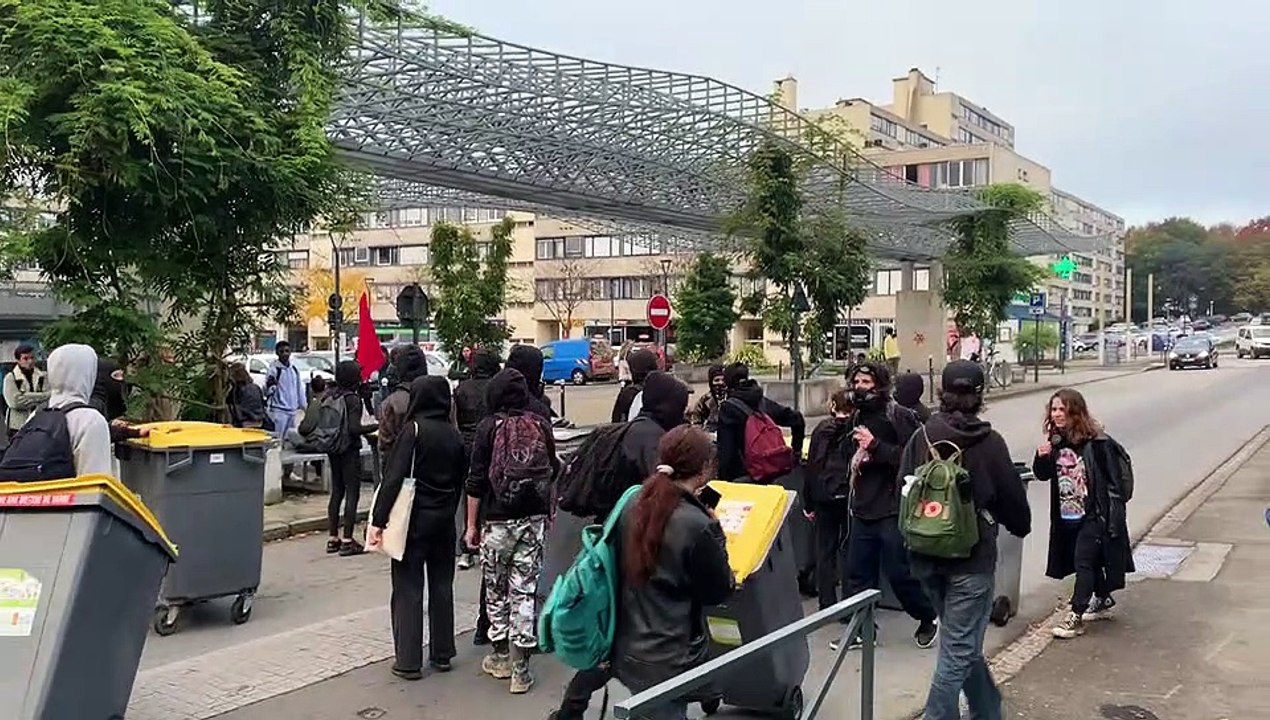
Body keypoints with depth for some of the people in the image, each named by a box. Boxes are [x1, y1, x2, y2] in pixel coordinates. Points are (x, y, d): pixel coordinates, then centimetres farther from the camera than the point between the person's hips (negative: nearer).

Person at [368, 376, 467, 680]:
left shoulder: (414, 430, -14)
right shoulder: (453, 433, 3)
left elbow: (394, 478, -18)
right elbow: (461, 478, 8)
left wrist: (378, 521, -16)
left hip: (414, 520, -5)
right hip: (444, 519, 5)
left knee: (408, 589, 2)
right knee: (442, 586, 14)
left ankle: (408, 661, 5)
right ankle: (442, 654, 21)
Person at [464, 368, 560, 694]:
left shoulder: (489, 427, -6)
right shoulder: (541, 425, 1)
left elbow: (476, 480, -7)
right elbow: (552, 470, 10)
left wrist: (471, 524, 1)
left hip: (497, 520, -2)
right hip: (534, 519, 2)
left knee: (496, 590, 14)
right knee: (525, 591, 5)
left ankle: (500, 657, 25)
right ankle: (520, 669, 6)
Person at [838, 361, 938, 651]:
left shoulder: (899, 416, -11)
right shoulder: (858, 417, 13)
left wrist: (875, 445, -23)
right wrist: (856, 461, 11)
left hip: (892, 509, -7)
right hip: (862, 508, 7)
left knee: (899, 571, 2)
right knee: (857, 572, 8)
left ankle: (928, 618, 25)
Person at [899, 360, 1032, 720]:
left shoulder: (921, 436, -4)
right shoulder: (989, 442, -11)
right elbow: (1012, 497, -3)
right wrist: (1021, 525, 19)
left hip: (927, 554, 5)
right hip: (971, 555, -5)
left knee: (962, 640, 21)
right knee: (958, 649, 2)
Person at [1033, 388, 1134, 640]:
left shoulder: (1097, 443, -17)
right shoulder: (1055, 442, 0)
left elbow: (1115, 481, -15)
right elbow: (1043, 475, 9)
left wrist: (1113, 518, -15)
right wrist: (1042, 457, -13)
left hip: (1094, 515, -6)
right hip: (1067, 516, 7)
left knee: (1083, 561, -8)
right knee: (1090, 561, 21)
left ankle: (1076, 617, -2)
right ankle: (1103, 600, 41)